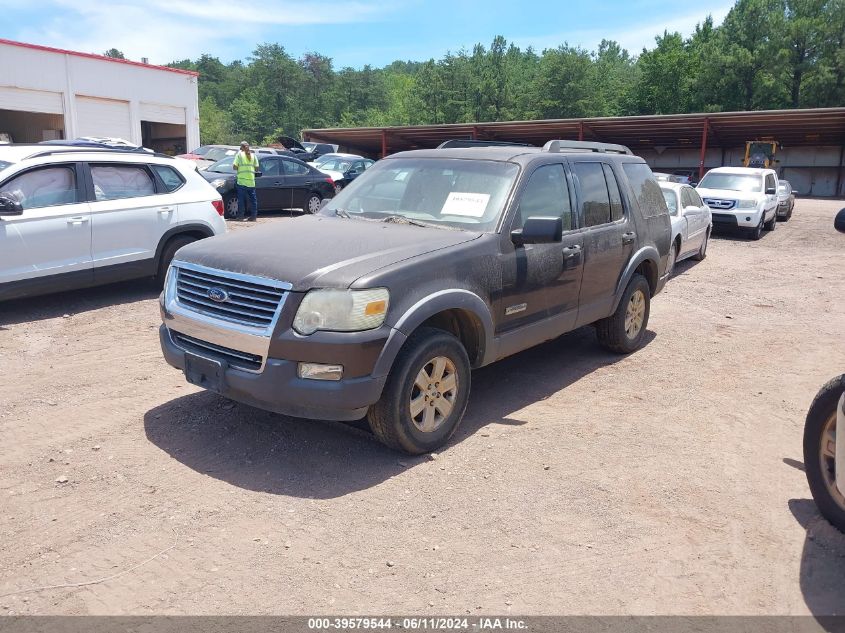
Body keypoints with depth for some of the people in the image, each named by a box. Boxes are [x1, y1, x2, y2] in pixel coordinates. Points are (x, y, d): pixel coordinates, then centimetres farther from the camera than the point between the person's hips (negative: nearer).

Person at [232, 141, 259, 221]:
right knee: (253, 199, 6)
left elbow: (234, 167, -6)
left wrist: (240, 167, 14)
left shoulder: (239, 154, -1)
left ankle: (241, 215, 2)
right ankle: (253, 216, 5)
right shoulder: (253, 155, 8)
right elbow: (256, 168, 7)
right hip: (251, 181, 3)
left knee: (241, 199, 2)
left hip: (242, 181, -3)